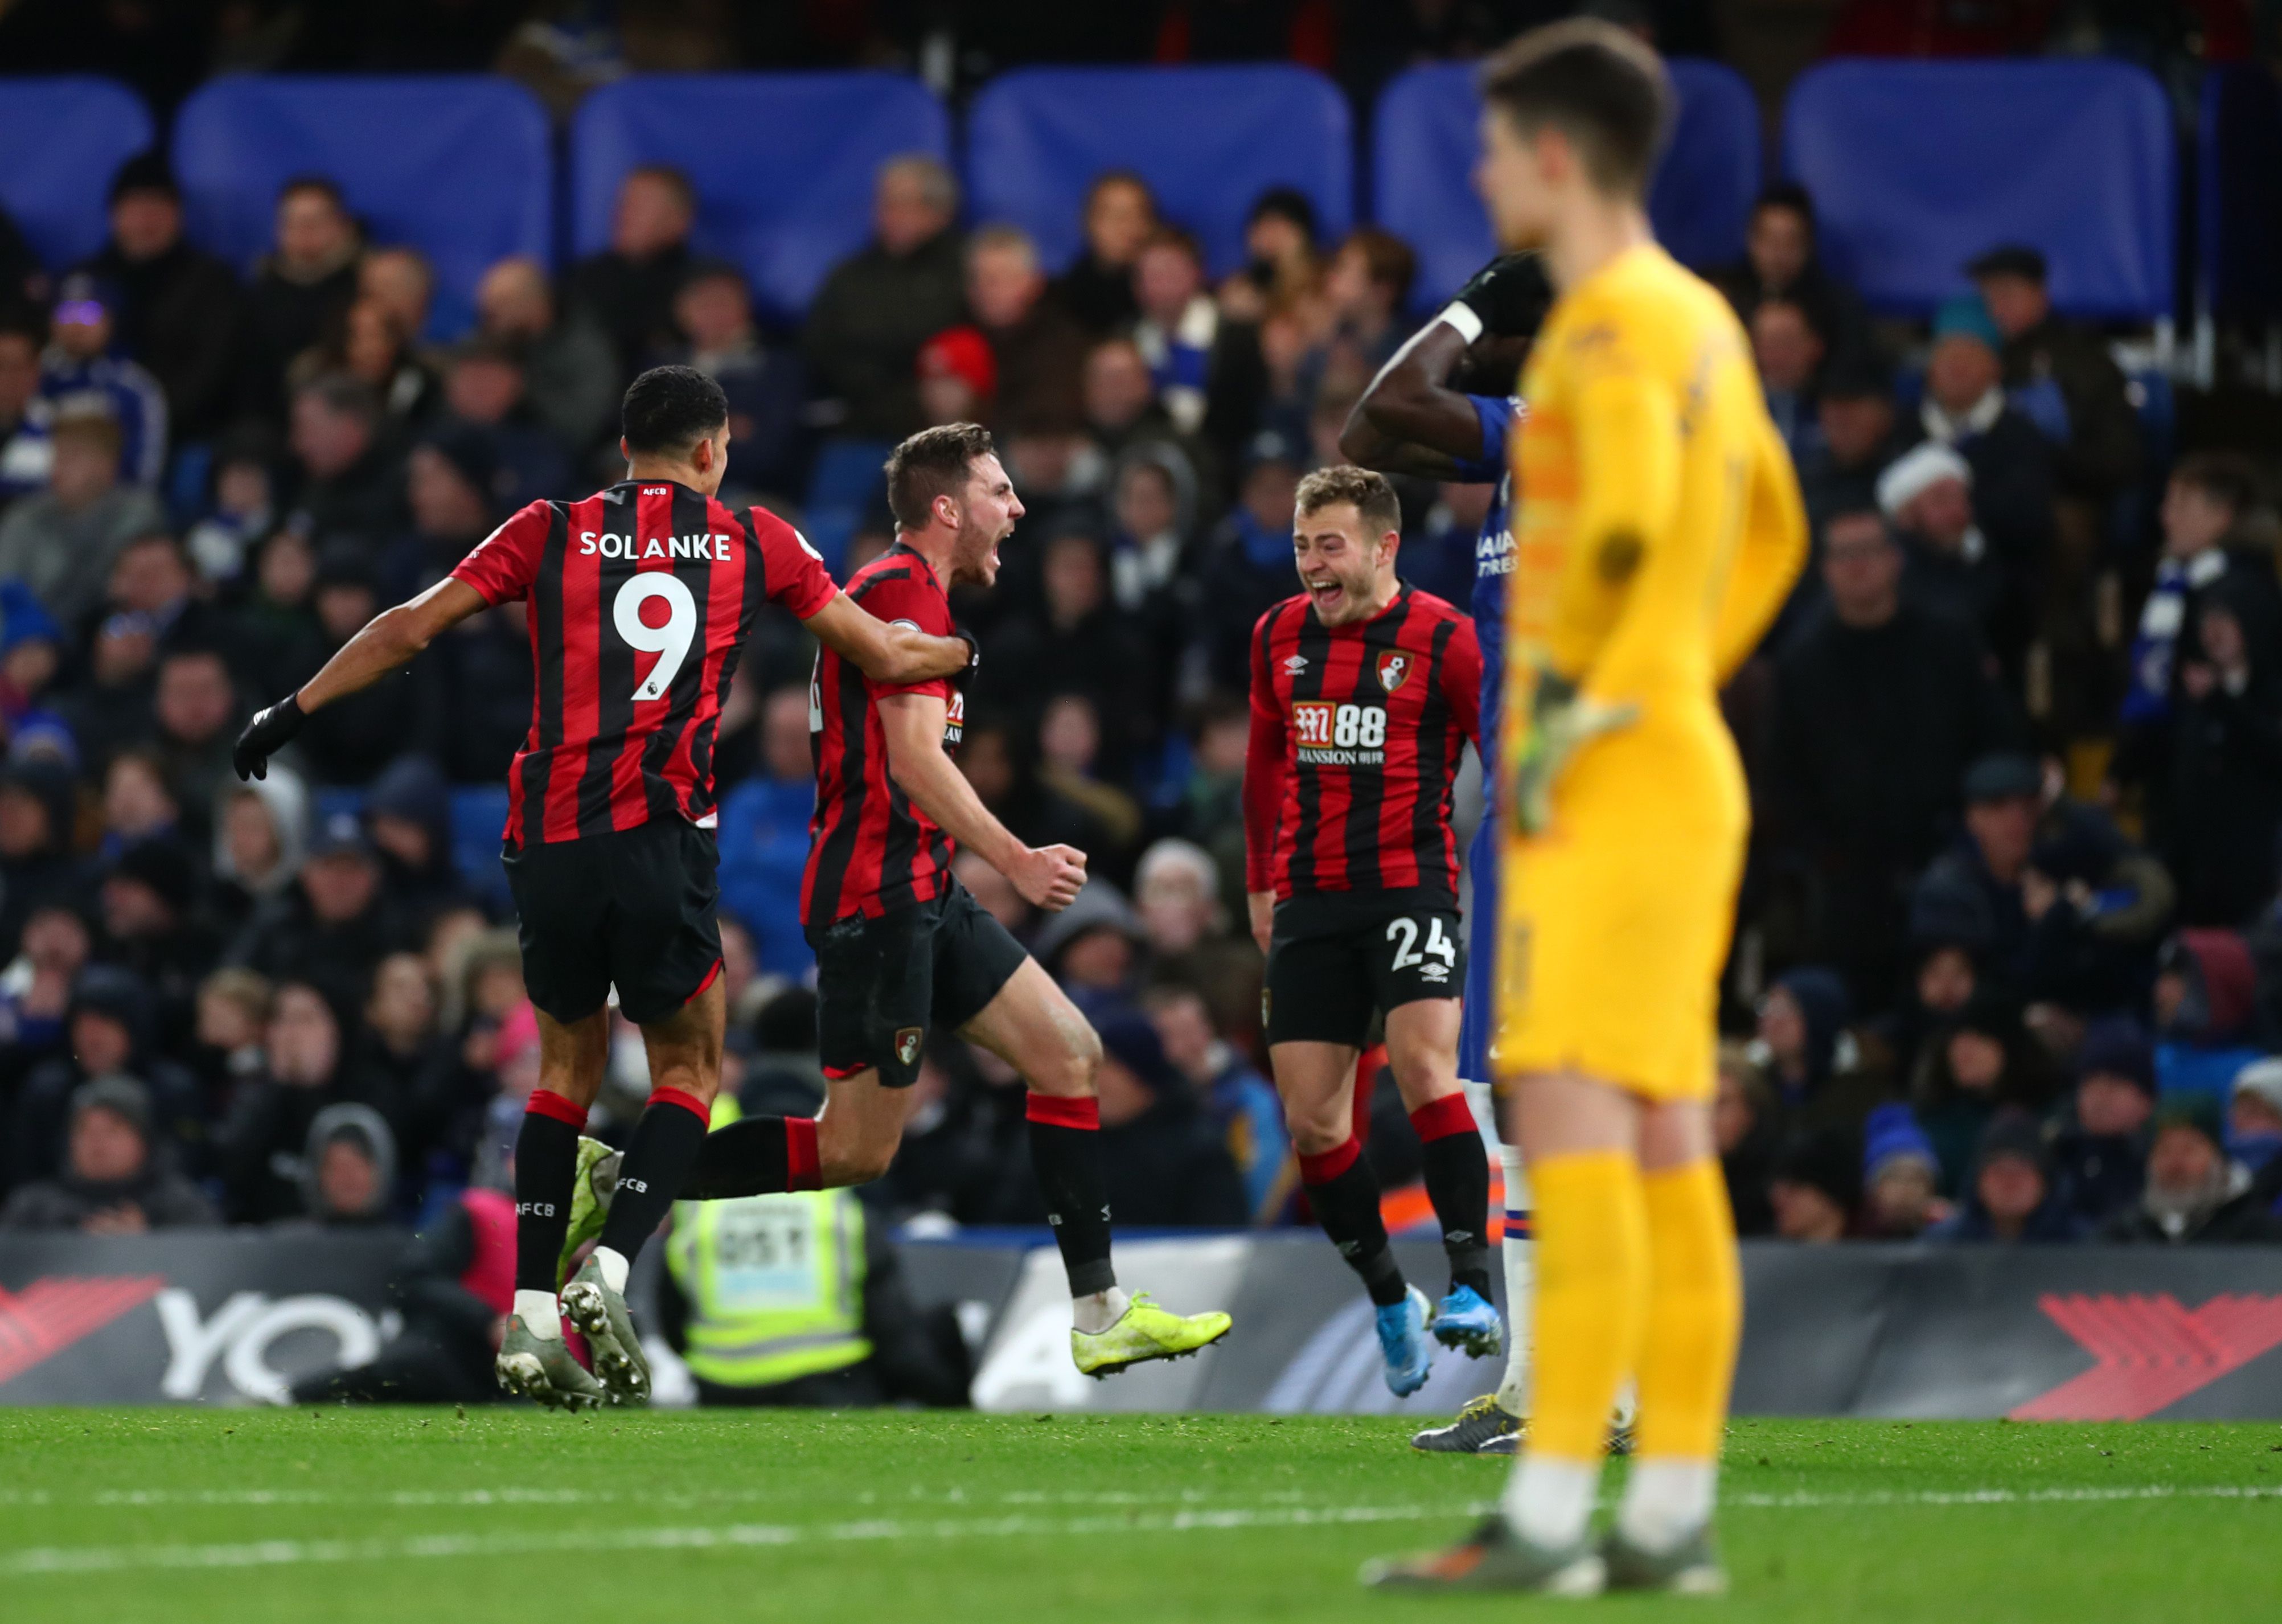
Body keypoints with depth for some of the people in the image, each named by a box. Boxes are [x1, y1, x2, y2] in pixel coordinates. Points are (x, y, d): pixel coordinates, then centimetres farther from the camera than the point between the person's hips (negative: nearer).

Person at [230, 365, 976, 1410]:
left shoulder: (551, 532, 9)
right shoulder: (753, 542, 9)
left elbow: (408, 630, 6)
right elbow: (885, 655, 16)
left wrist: (292, 712, 16)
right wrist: (961, 653, 38)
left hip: (548, 842, 2)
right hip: (659, 843, -2)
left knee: (568, 1065, 18)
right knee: (688, 1066, 13)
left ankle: (530, 1317, 10)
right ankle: (608, 1275, -9)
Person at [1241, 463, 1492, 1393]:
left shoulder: (1442, 640, -6)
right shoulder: (1279, 637, 10)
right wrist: (1261, 885, 21)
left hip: (1410, 888, -5)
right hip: (1309, 899, 5)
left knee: (1425, 1070, -24)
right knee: (1309, 1120, 1)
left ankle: (1475, 1291, -23)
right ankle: (1391, 1305, 18)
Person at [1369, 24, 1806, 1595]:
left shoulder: (1616, 322, -12)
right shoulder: (1702, 320, 18)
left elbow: (1627, 519, -29)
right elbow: (1771, 535, 30)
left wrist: (1564, 703, -21)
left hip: (1610, 780, -10)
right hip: (1684, 771, 10)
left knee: (1572, 1117, -13)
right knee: (1665, 1143, 8)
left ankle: (1548, 1513, -18)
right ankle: (1672, 1515, 9)